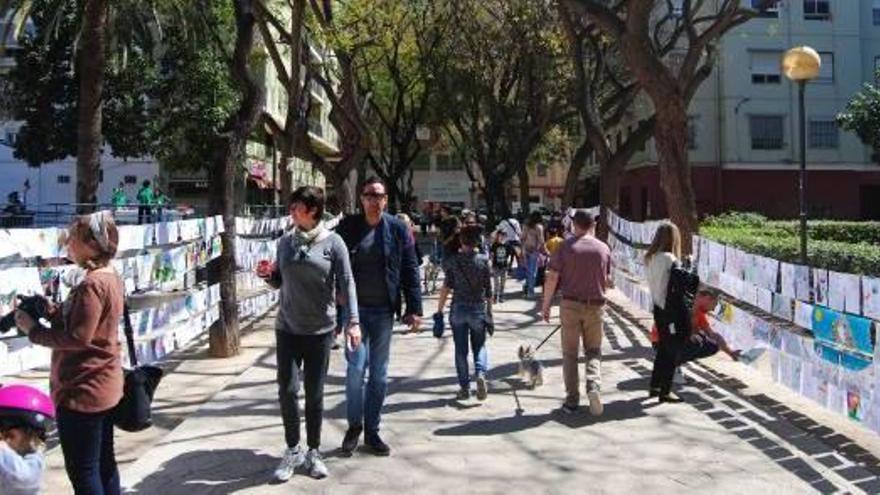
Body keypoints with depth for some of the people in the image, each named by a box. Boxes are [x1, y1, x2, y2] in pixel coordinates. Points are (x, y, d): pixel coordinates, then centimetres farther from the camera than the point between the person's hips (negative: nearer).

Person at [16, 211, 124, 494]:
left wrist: (33, 330, -12)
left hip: (82, 392, -9)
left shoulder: (91, 284, -21)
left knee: (82, 470, 2)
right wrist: (52, 311, 1)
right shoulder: (111, 278, 8)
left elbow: (78, 337, -24)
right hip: (105, 387, 9)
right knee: (103, 463, 17)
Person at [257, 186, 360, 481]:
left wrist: (353, 321, -16)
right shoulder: (285, 242, 4)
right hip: (287, 328, 3)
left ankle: (313, 452, 23)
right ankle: (292, 450, 20)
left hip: (320, 330, -3)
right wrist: (268, 276, -8)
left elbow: (346, 283, -8)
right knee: (287, 390, 0)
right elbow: (280, 282, 14)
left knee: (315, 393, 6)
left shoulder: (333, 243, -7)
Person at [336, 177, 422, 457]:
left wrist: (414, 309, -2)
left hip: (383, 310, 1)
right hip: (354, 308, -1)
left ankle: (372, 431, 22)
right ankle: (354, 426, 16)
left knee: (379, 374, 8)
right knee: (356, 367, -6)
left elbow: (410, 271, 1)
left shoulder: (397, 229, 1)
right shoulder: (347, 227, -1)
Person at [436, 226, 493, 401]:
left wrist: (439, 309, -3)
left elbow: (446, 287, -8)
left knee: (461, 349, 9)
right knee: (479, 346, 14)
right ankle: (480, 373, -11)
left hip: (458, 309, 0)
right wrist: (489, 312, 9)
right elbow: (488, 290, 0)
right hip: (478, 309, 0)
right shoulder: (483, 262, -1)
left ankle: (464, 386, 9)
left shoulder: (453, 261, -4)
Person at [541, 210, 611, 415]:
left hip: (570, 304, -1)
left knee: (570, 353, 9)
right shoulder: (604, 248, 2)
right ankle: (594, 386, -9)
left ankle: (572, 399, 11)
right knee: (593, 351, 15)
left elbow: (552, 278, -8)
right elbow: (607, 281, 9)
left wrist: (546, 304, 1)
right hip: (595, 306, 2)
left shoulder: (566, 246, -6)